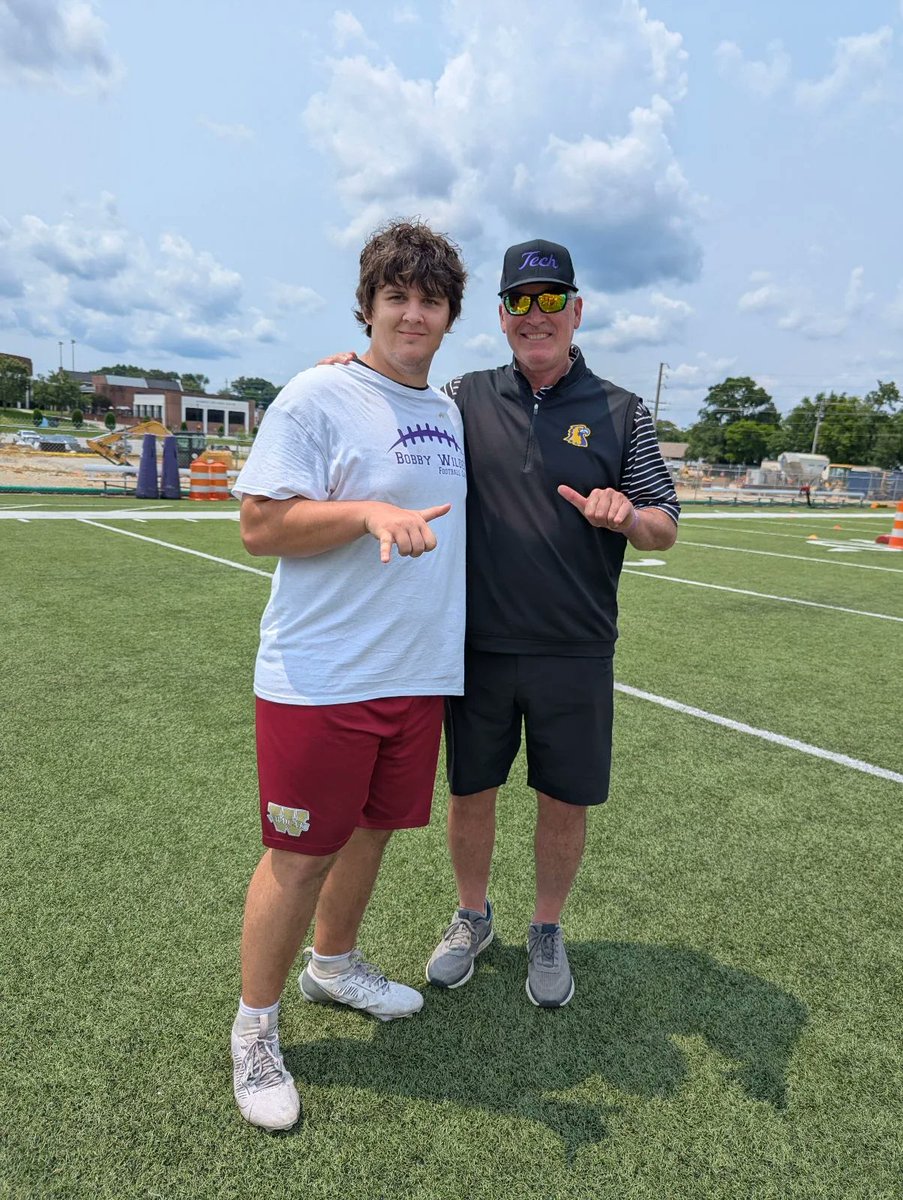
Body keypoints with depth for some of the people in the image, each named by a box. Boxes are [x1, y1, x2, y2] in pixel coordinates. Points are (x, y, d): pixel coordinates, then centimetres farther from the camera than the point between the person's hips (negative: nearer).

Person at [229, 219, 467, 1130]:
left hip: (419, 672, 7)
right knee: (302, 851, 2)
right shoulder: (318, 397, -9)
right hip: (322, 675, -7)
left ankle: (332, 965, 44)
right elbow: (259, 526, -14)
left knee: (371, 827, 19)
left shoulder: (448, 411, 14)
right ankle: (253, 1029, 25)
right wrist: (370, 512, -25)